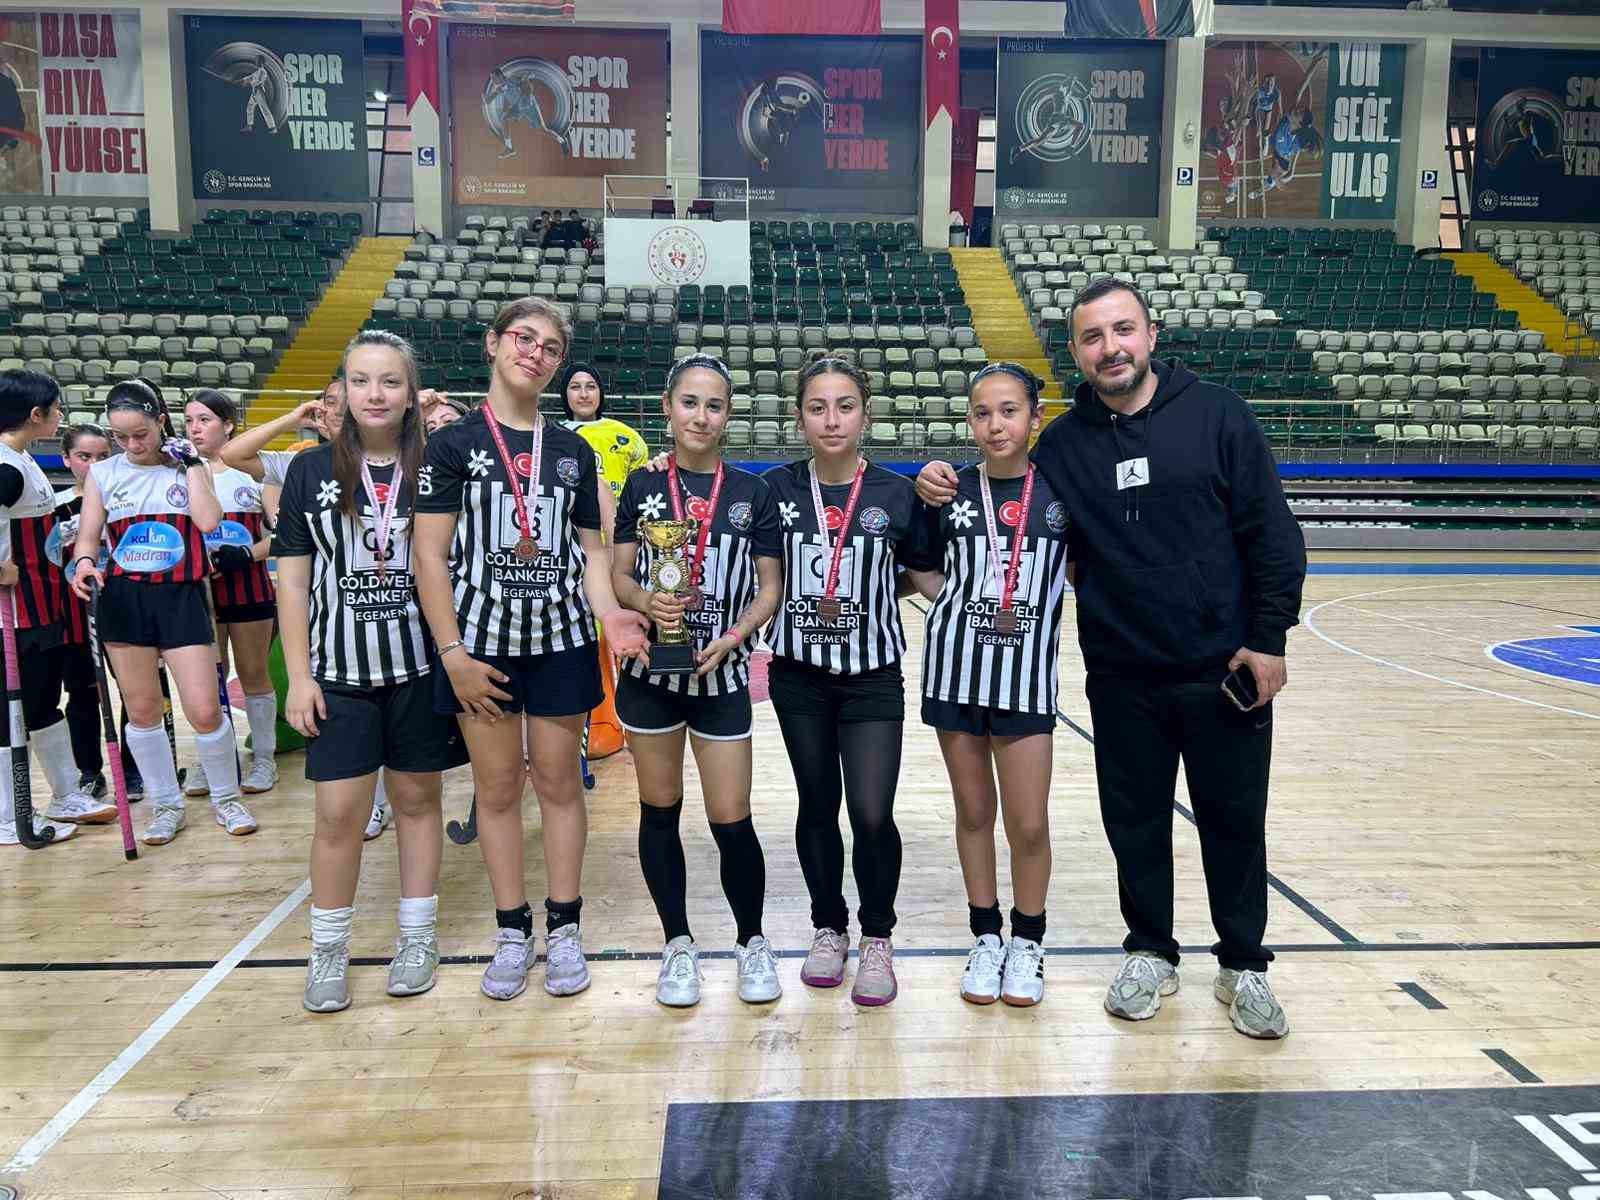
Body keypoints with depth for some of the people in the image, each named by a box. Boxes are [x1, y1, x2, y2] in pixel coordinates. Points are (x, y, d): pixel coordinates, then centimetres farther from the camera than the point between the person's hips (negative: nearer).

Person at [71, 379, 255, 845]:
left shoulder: (189, 467, 4)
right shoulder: (103, 473, 7)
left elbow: (209, 521, -13)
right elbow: (88, 535, 5)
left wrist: (191, 463, -8)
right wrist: (85, 562, -17)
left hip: (182, 596, -2)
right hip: (124, 598, 2)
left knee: (205, 711, -6)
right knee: (142, 709, 8)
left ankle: (226, 797, 16)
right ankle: (166, 804, 23)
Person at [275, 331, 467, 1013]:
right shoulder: (312, 470, 0)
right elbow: (292, 580, 2)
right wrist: (299, 675, -3)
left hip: (421, 667, 0)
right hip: (340, 672, 0)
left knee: (417, 799, 11)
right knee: (338, 814, 1)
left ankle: (418, 936, 26)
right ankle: (328, 950, 19)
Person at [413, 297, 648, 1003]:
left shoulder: (573, 451, 9)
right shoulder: (453, 444, -1)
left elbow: (589, 550, 9)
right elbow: (429, 556, -4)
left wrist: (607, 612, -10)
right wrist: (452, 654, -10)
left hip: (560, 638, 2)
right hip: (481, 638, -2)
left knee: (558, 781, 7)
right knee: (497, 786, 6)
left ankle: (563, 928, 19)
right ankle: (512, 931, 20)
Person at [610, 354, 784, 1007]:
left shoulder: (752, 493, 1)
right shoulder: (643, 486, 3)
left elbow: (771, 586, 1)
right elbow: (619, 574, 2)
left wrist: (734, 637, -15)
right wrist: (645, 601, -19)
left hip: (722, 676, -1)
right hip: (650, 671, 1)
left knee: (731, 821, 0)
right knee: (660, 812, 10)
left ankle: (752, 942, 22)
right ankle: (678, 945, 26)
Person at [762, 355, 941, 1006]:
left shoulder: (896, 494, -4)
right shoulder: (776, 488, -2)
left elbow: (933, 578, 2)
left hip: (873, 681, -1)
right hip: (799, 680, 1)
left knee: (872, 814, -7)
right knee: (817, 807, 12)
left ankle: (877, 940, 16)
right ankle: (829, 928, 32)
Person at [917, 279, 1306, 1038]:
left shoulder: (1217, 416, -4)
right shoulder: (1064, 442, 3)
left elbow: (1272, 535, -4)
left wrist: (1269, 637, -8)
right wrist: (943, 491, -9)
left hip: (1225, 671, -2)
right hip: (1122, 677, 2)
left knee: (1235, 821, 9)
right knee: (1135, 821, 12)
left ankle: (1243, 967, 28)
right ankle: (1150, 955, 32)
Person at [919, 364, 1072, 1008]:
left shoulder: (1061, 491, -2)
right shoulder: (950, 490, 2)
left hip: (1026, 673, -1)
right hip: (955, 666, 1)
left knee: (1029, 823, 2)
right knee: (973, 811, 12)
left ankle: (1027, 942, 24)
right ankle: (985, 938, 28)